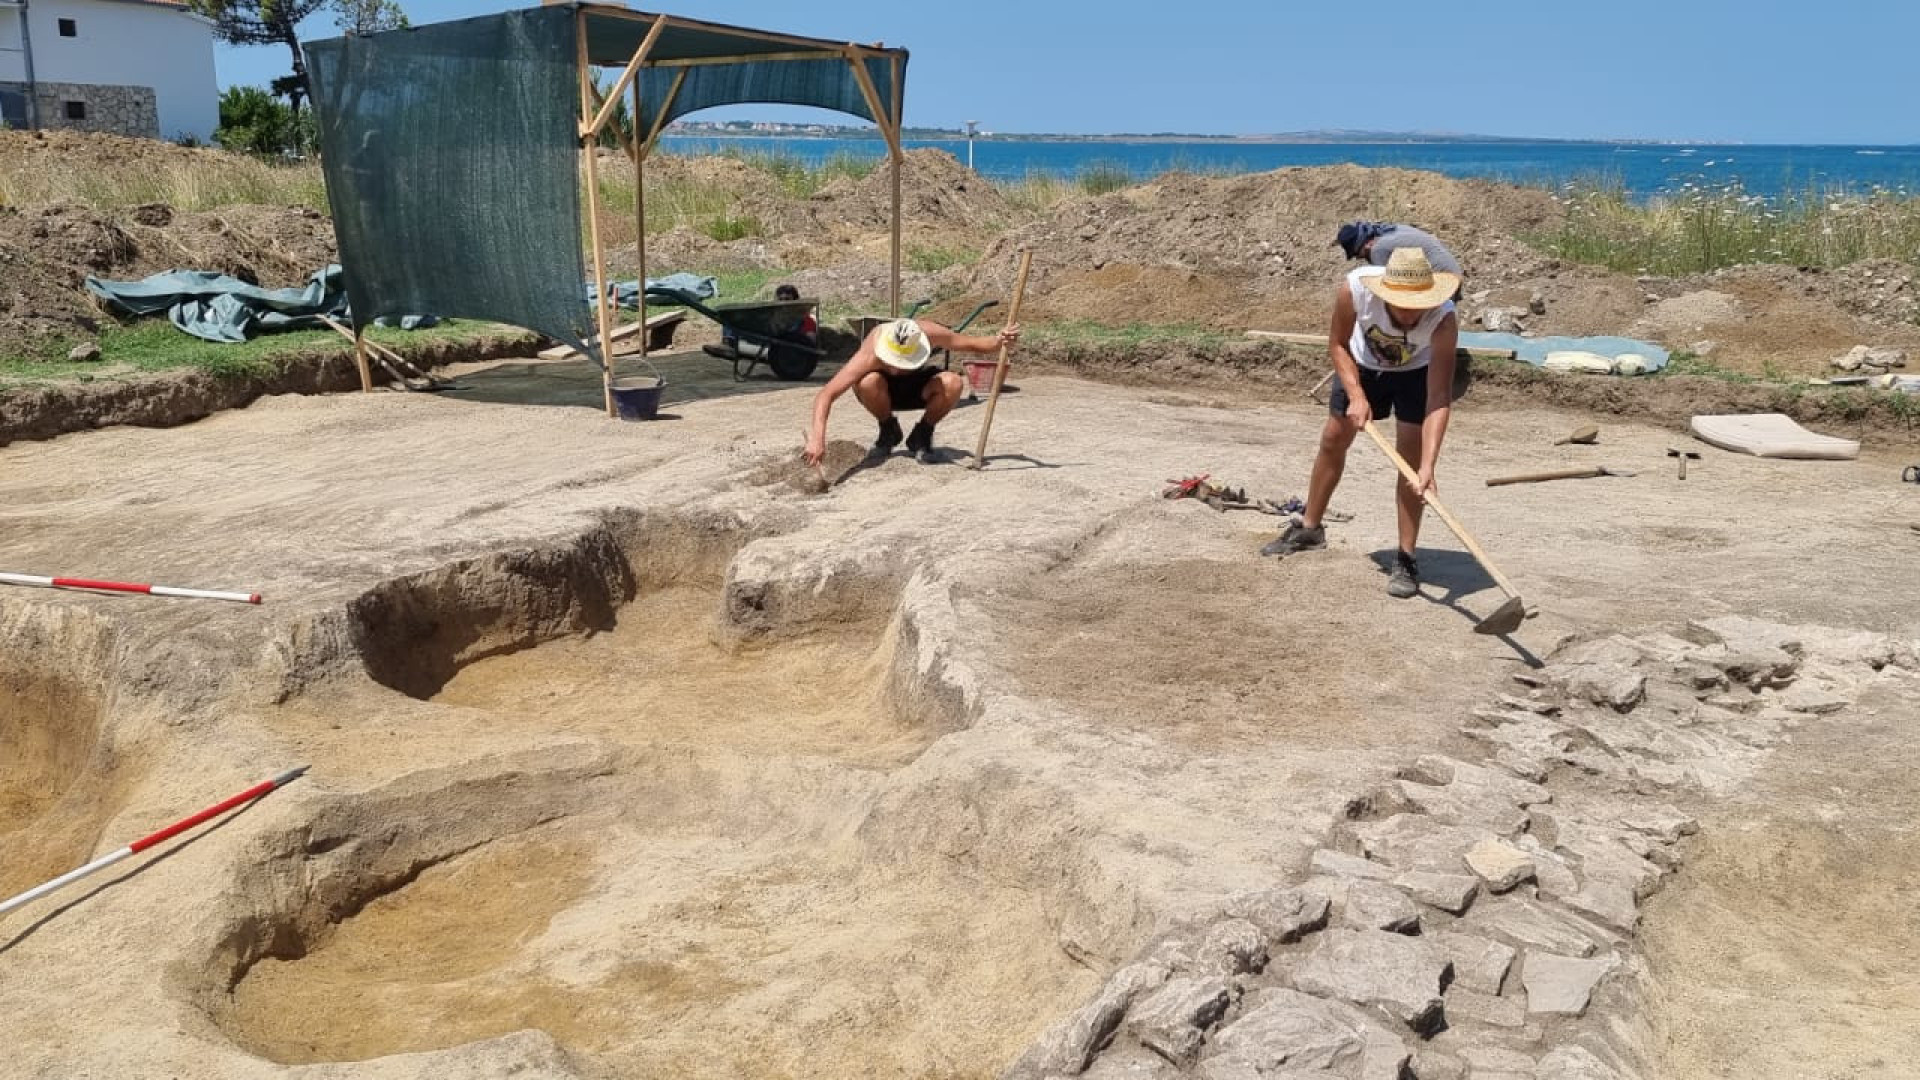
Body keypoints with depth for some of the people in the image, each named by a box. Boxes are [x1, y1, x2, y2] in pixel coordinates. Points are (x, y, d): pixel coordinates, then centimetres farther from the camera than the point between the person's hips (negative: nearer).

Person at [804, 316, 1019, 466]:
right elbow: (826, 395, -43)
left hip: (916, 386, 2)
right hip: (885, 389, -1)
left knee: (953, 383, -31)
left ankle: (921, 436, -2)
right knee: (868, 383, -38)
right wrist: (817, 439, -56)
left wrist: (996, 342, -38)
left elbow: (970, 344, -17)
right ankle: (888, 431, -4)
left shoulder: (928, 332, -31)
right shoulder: (870, 354, -38)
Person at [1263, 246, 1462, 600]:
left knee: (1411, 452, -15)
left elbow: (1439, 399, -43)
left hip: (1417, 371, -2)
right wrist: (1355, 395, -30)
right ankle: (1309, 528, 32)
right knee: (1333, 437, 10)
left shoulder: (1443, 319, -41)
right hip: (1362, 364, 2)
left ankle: (1406, 559, -6)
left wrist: (1428, 467, -52)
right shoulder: (1355, 288, -38)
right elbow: (1338, 344, -17)